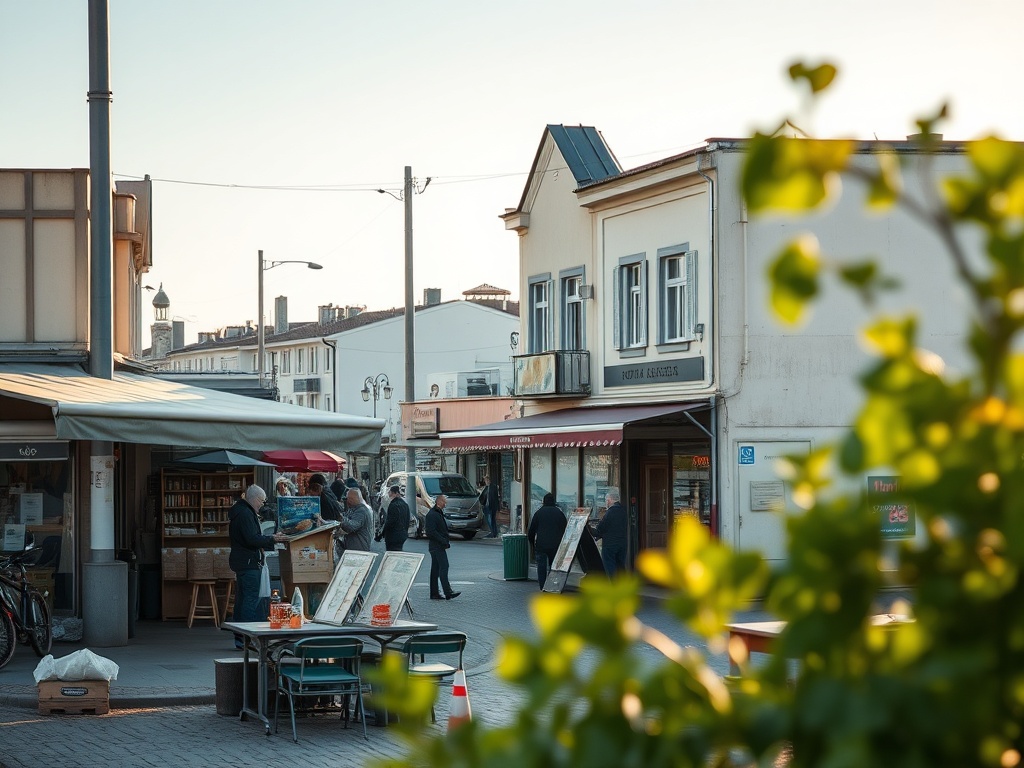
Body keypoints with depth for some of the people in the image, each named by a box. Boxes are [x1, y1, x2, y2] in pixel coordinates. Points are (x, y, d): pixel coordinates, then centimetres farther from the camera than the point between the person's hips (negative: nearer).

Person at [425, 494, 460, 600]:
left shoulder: (439, 513, 19)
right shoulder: (432, 514, -14)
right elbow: (431, 532, -20)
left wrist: (446, 540, 12)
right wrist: (445, 541, -20)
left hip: (439, 546, 11)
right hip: (437, 546, -11)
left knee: (435, 569, 11)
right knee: (443, 567, -15)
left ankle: (434, 593, 14)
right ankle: (448, 593, -20)